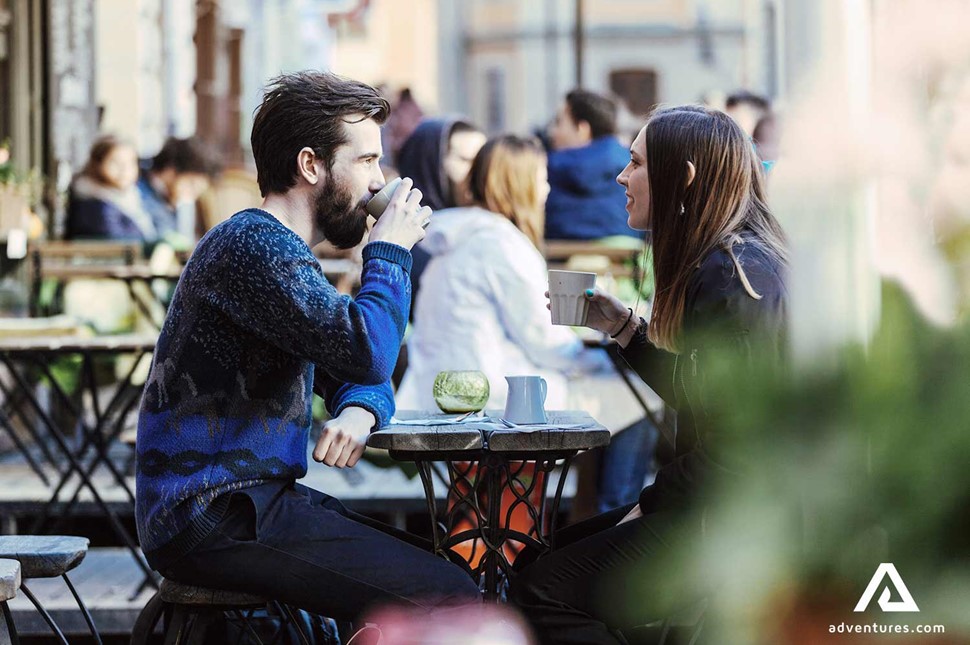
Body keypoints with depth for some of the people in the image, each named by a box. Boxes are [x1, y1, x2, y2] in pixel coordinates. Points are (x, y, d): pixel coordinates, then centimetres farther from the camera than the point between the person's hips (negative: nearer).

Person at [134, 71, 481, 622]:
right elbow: (368, 352, -26)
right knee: (451, 603, -17)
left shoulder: (281, 250, 19)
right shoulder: (251, 245, -14)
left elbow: (357, 375, 24)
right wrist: (390, 251, -9)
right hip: (213, 519, -10)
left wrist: (360, 412, -2)